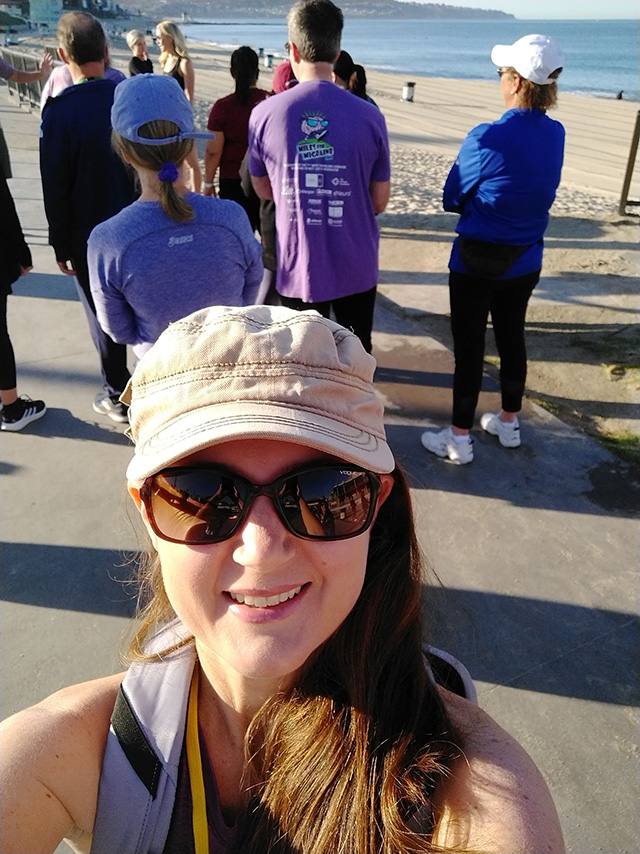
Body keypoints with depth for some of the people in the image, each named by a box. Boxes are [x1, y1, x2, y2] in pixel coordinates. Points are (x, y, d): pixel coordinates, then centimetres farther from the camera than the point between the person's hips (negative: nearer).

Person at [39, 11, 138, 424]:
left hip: (90, 237, -3)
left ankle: (117, 397, 22)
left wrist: (61, 246, 0)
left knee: (104, 316, 10)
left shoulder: (60, 111, -15)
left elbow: (55, 188, -11)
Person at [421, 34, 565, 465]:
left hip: (476, 262, -6)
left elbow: (453, 198, -9)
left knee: (469, 348, 3)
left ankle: (459, 438, 14)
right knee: (512, 339, 19)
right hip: (525, 262, 6)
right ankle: (509, 422, 35)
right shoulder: (556, 135, -1)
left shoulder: (488, 138, -21)